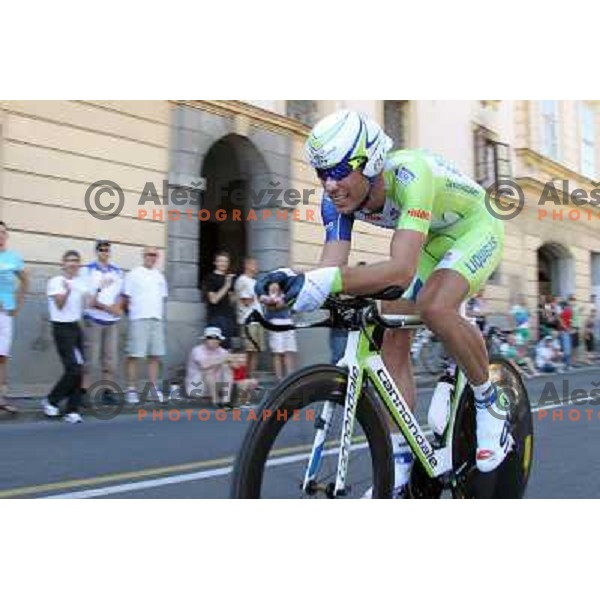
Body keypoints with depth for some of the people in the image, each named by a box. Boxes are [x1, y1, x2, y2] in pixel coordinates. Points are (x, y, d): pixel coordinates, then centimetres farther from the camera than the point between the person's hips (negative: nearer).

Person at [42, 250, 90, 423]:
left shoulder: (82, 282, 11)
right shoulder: (55, 282, -5)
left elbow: (87, 304, 10)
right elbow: (60, 304, -13)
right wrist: (67, 291, -32)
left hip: (76, 327, 6)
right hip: (62, 329, -6)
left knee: (78, 370, 1)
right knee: (74, 370, -12)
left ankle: (72, 410, 7)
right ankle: (50, 401, 8)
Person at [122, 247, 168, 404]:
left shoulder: (159, 276, 15)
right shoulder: (134, 274, -2)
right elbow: (126, 298, -2)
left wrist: (160, 314, 11)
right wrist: (132, 312, 1)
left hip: (157, 319, 5)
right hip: (138, 319, -5)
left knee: (155, 355, 7)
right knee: (134, 355, -3)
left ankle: (154, 387, 14)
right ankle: (131, 389, 2)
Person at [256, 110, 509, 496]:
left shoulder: (409, 173, -38)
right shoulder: (339, 198, -19)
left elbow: (401, 270, -50)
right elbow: (332, 268, -26)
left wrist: (330, 281, -63)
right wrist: (295, 282, -46)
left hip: (475, 228, -6)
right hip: (430, 241, 6)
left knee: (434, 307, -34)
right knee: (393, 339, -7)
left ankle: (491, 403, -6)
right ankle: (399, 467, 2)